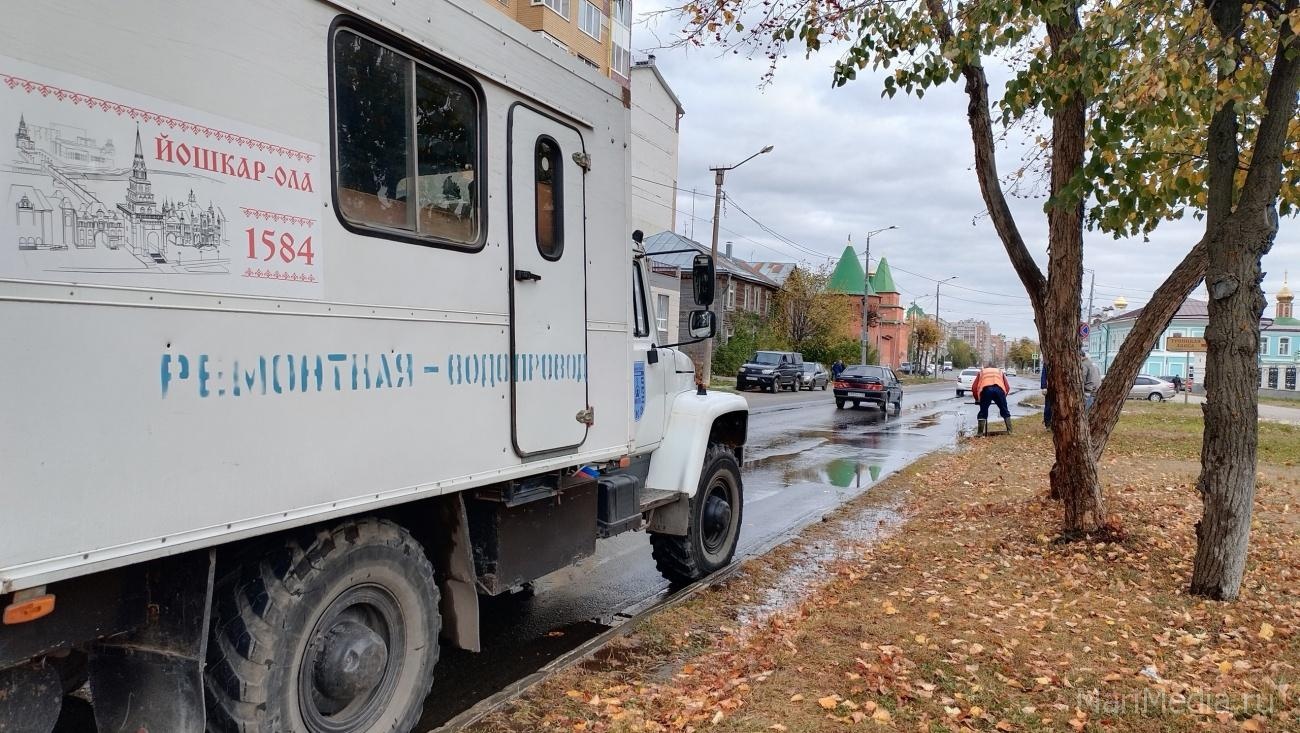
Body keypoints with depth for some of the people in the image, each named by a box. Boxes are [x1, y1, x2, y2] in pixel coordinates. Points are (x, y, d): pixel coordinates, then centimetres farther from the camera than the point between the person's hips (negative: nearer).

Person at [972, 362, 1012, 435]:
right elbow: (1007, 387, 28)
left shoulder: (981, 372, 35)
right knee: (1005, 412, 16)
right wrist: (1003, 396, 41)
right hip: (999, 389, 1)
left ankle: (980, 433, 4)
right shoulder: (1000, 371, 38)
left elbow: (974, 387, 26)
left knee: (983, 412, 8)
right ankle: (1010, 431, 14)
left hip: (986, 389, -1)